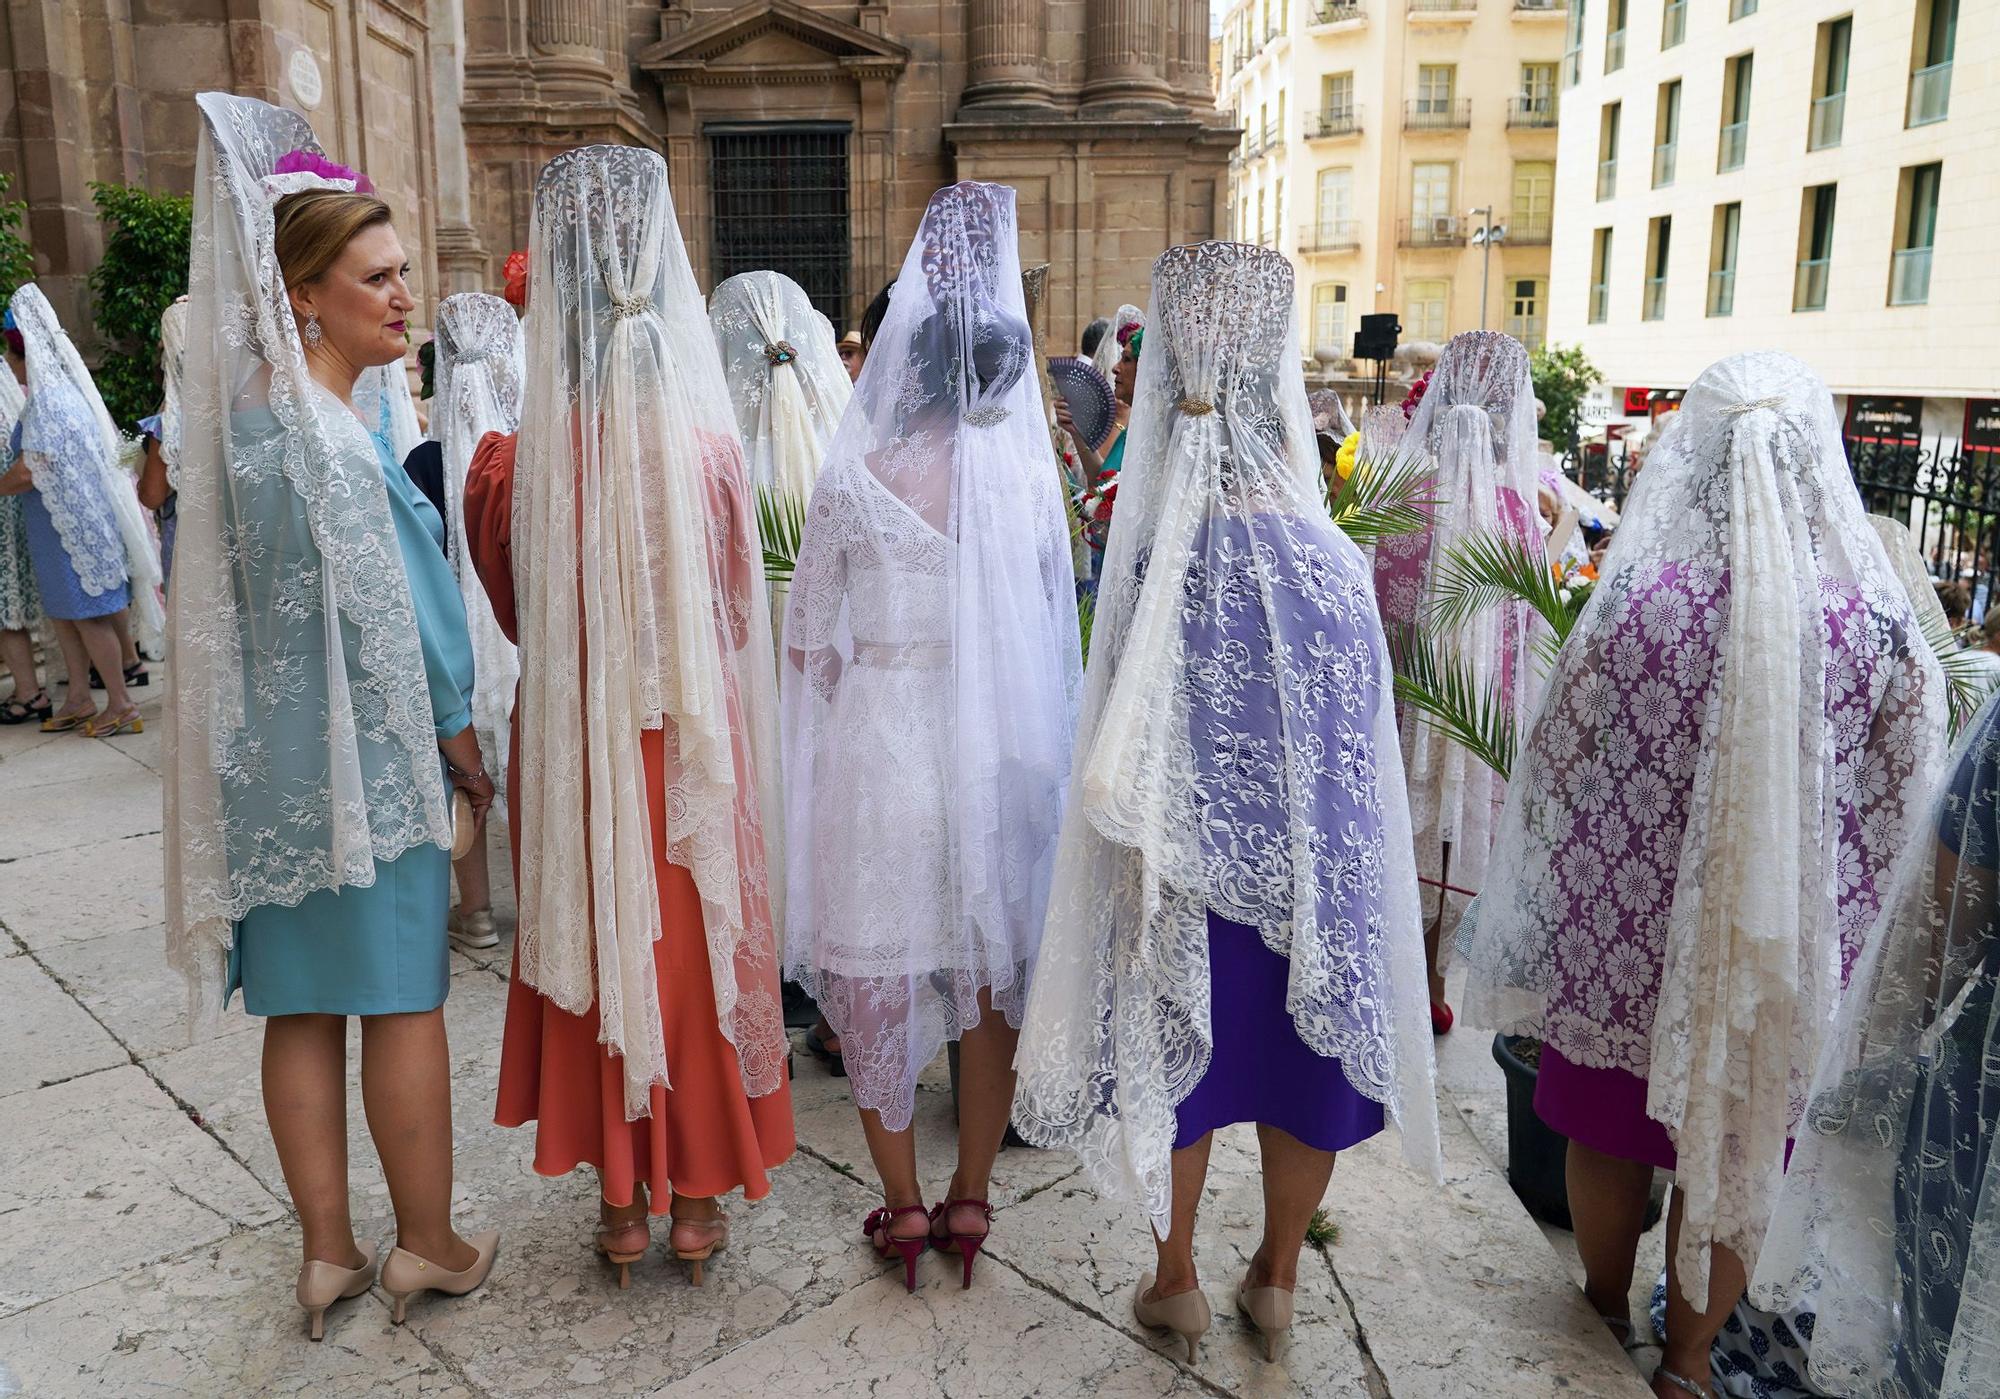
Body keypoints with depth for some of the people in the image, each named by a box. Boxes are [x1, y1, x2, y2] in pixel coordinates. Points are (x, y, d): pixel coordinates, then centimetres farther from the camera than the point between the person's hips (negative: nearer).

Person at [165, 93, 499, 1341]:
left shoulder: (247, 412, 9)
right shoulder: (325, 433, -19)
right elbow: (389, 609, -16)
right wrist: (457, 731, -4)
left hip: (271, 759, 8)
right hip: (366, 756, -8)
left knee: (303, 1008, 13)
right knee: (404, 1003, 5)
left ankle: (329, 1253, 26)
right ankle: (429, 1248, 20)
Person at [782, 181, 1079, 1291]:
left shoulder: (853, 477, -9)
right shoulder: (1030, 479, -5)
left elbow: (808, 638, -4)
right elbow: (1049, 632, 1)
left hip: (878, 743, -2)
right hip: (997, 748, 2)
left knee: (876, 973, 12)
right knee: (991, 966, 15)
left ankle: (901, 1202, 23)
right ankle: (969, 1198, 27)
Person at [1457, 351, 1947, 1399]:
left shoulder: (1636, 603, -18)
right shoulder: (1872, 619, -12)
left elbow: (1557, 773, -10)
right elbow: (1896, 800, -3)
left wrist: (1542, 929, 5)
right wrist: (1829, 912, 14)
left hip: (1626, 926, -1)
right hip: (1784, 944, 2)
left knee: (1609, 1132, 19)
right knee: (1734, 1153, 19)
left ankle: (1608, 1308, 41)